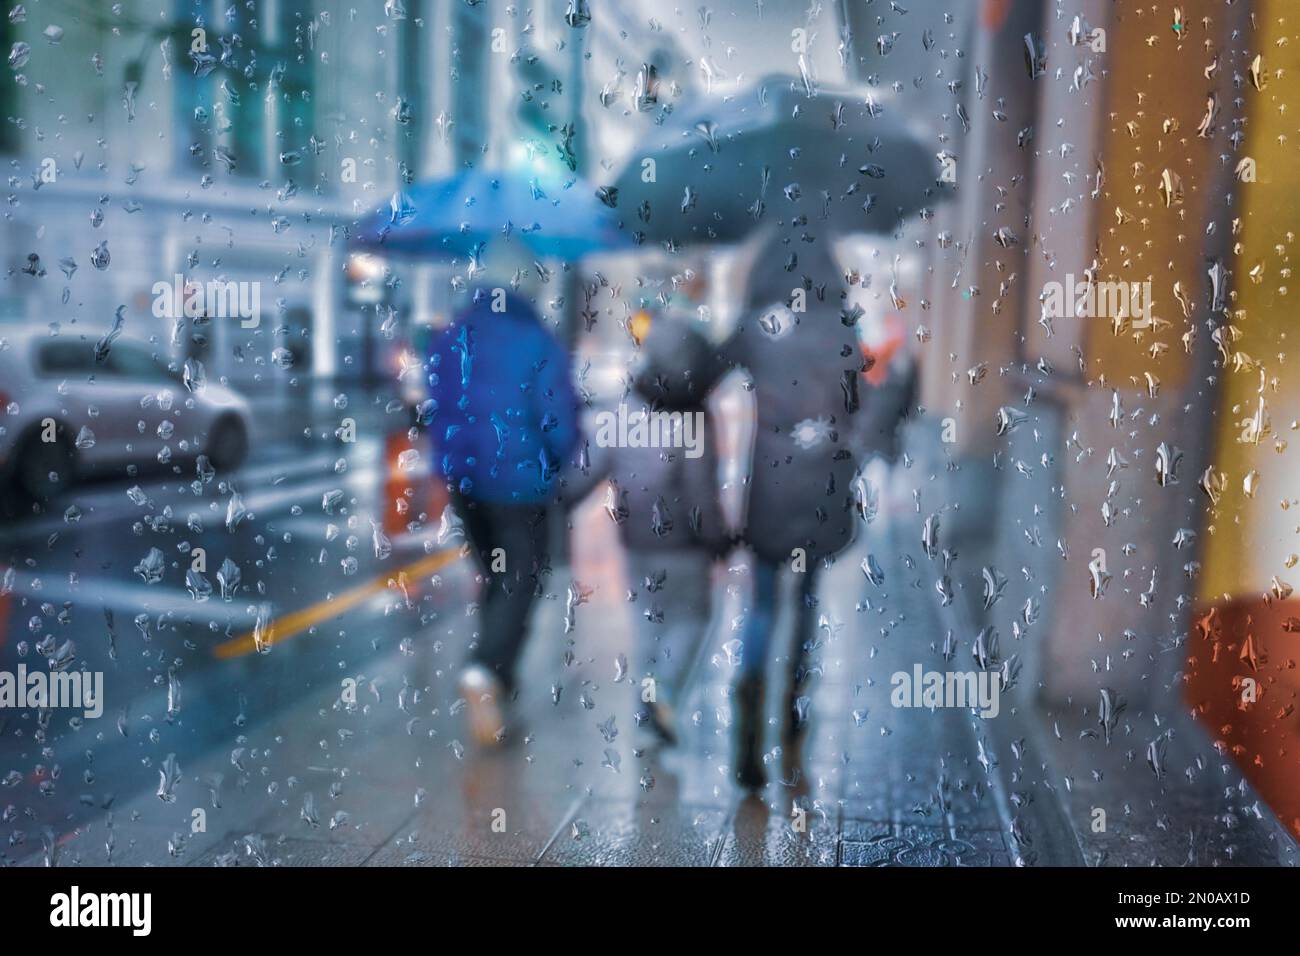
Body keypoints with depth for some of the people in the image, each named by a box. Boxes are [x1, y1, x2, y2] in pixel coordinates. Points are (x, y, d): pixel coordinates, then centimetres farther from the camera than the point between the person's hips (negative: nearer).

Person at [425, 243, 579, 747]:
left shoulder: (448, 341, 3)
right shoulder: (539, 344, -12)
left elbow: (436, 411, 9)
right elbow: (559, 419, -13)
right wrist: (559, 466, 5)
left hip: (464, 479, 5)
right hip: (520, 481, -5)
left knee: (494, 575, 19)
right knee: (521, 580, 1)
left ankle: (496, 682, 26)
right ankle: (487, 669, -22)